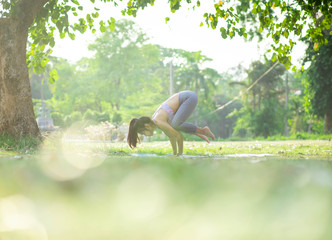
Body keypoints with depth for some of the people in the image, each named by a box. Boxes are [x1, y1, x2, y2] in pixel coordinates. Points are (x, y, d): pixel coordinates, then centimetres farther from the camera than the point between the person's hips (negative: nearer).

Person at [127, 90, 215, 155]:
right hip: (183, 98, 10)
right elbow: (171, 136, 15)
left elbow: (178, 135, -20)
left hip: (190, 97, -10)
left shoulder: (159, 122, -22)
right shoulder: (153, 120, 5)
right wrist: (175, 154, 18)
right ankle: (200, 135, 14)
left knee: (175, 125, -25)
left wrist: (180, 153, -9)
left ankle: (202, 131, -8)